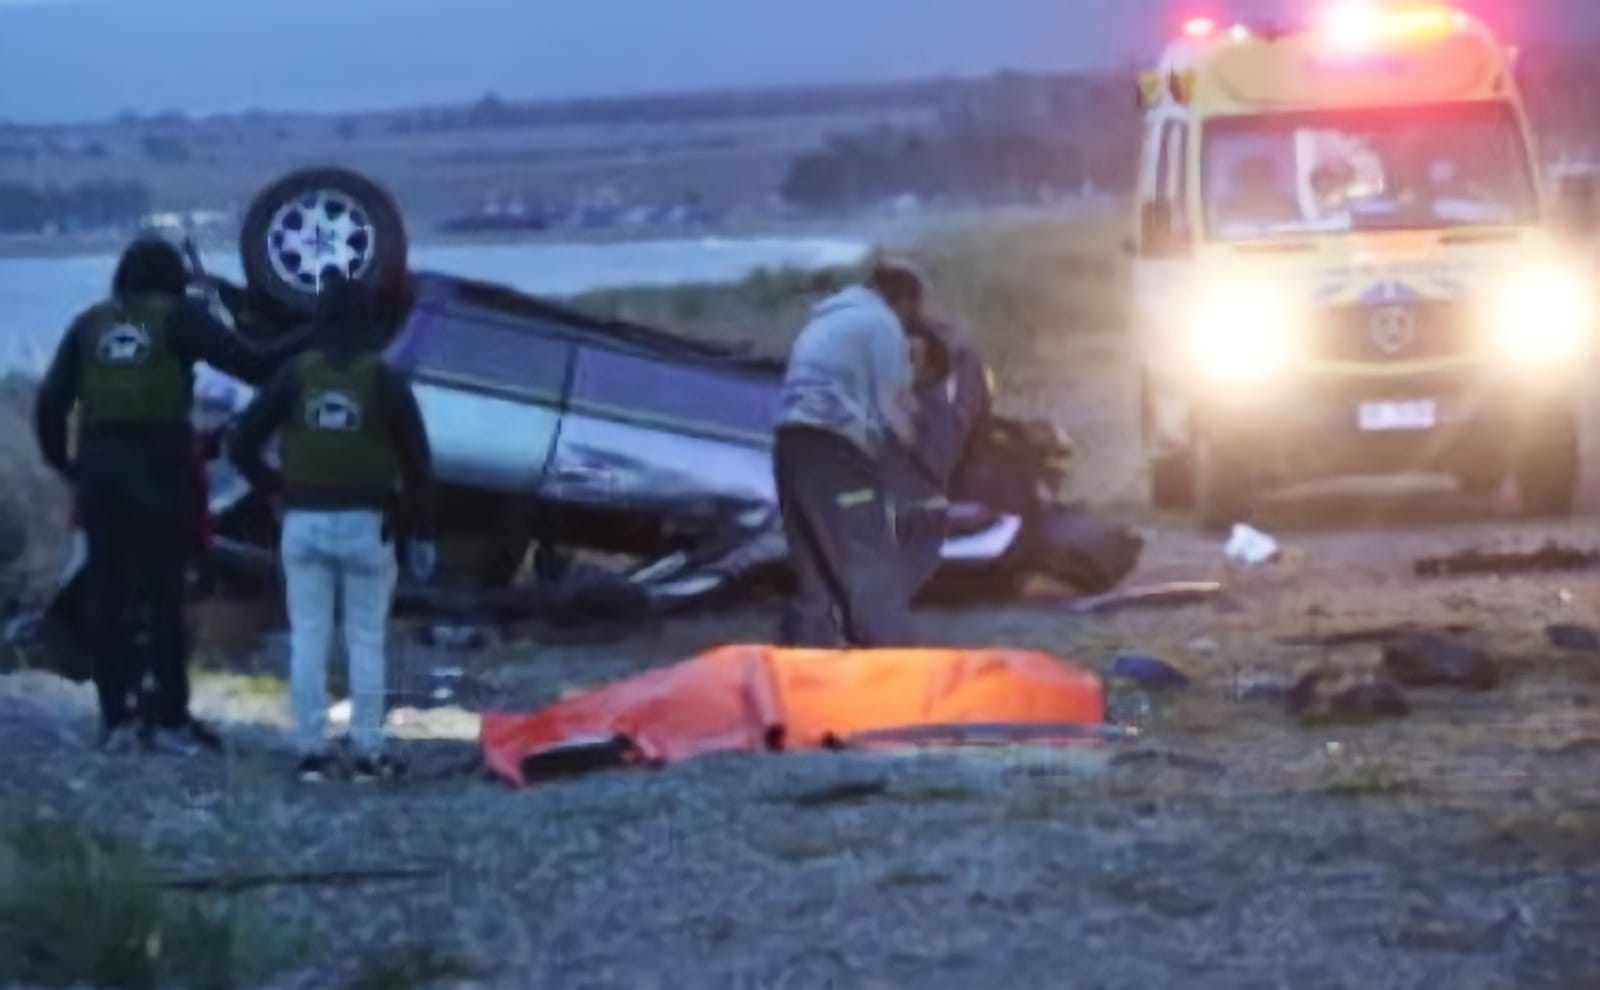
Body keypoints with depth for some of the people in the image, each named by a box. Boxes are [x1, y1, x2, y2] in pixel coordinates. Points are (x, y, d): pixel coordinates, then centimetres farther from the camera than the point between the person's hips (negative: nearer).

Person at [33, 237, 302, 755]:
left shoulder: (89, 324, 13)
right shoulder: (177, 317, 3)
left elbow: (50, 404, 9)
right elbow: (247, 363, -5)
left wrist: (62, 462, 22)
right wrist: (303, 344, 8)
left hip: (99, 464, 3)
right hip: (159, 465, -3)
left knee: (106, 593, 7)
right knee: (164, 592, 2)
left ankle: (117, 718, 6)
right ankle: (170, 718, 0)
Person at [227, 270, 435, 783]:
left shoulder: (296, 374, 0)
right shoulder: (384, 379, -4)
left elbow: (242, 443, 0)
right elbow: (417, 461, -4)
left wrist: (275, 488, 13)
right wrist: (421, 532, 4)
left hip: (305, 523, 1)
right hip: (367, 524, -1)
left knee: (308, 639, 5)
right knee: (366, 641, 5)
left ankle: (312, 750, 3)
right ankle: (368, 752, 4)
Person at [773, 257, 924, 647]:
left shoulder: (828, 320, 27)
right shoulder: (881, 323, -1)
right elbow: (890, 402, -3)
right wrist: (910, 437, 16)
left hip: (793, 440, 9)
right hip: (833, 445, -8)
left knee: (818, 571, 12)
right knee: (873, 570, -6)